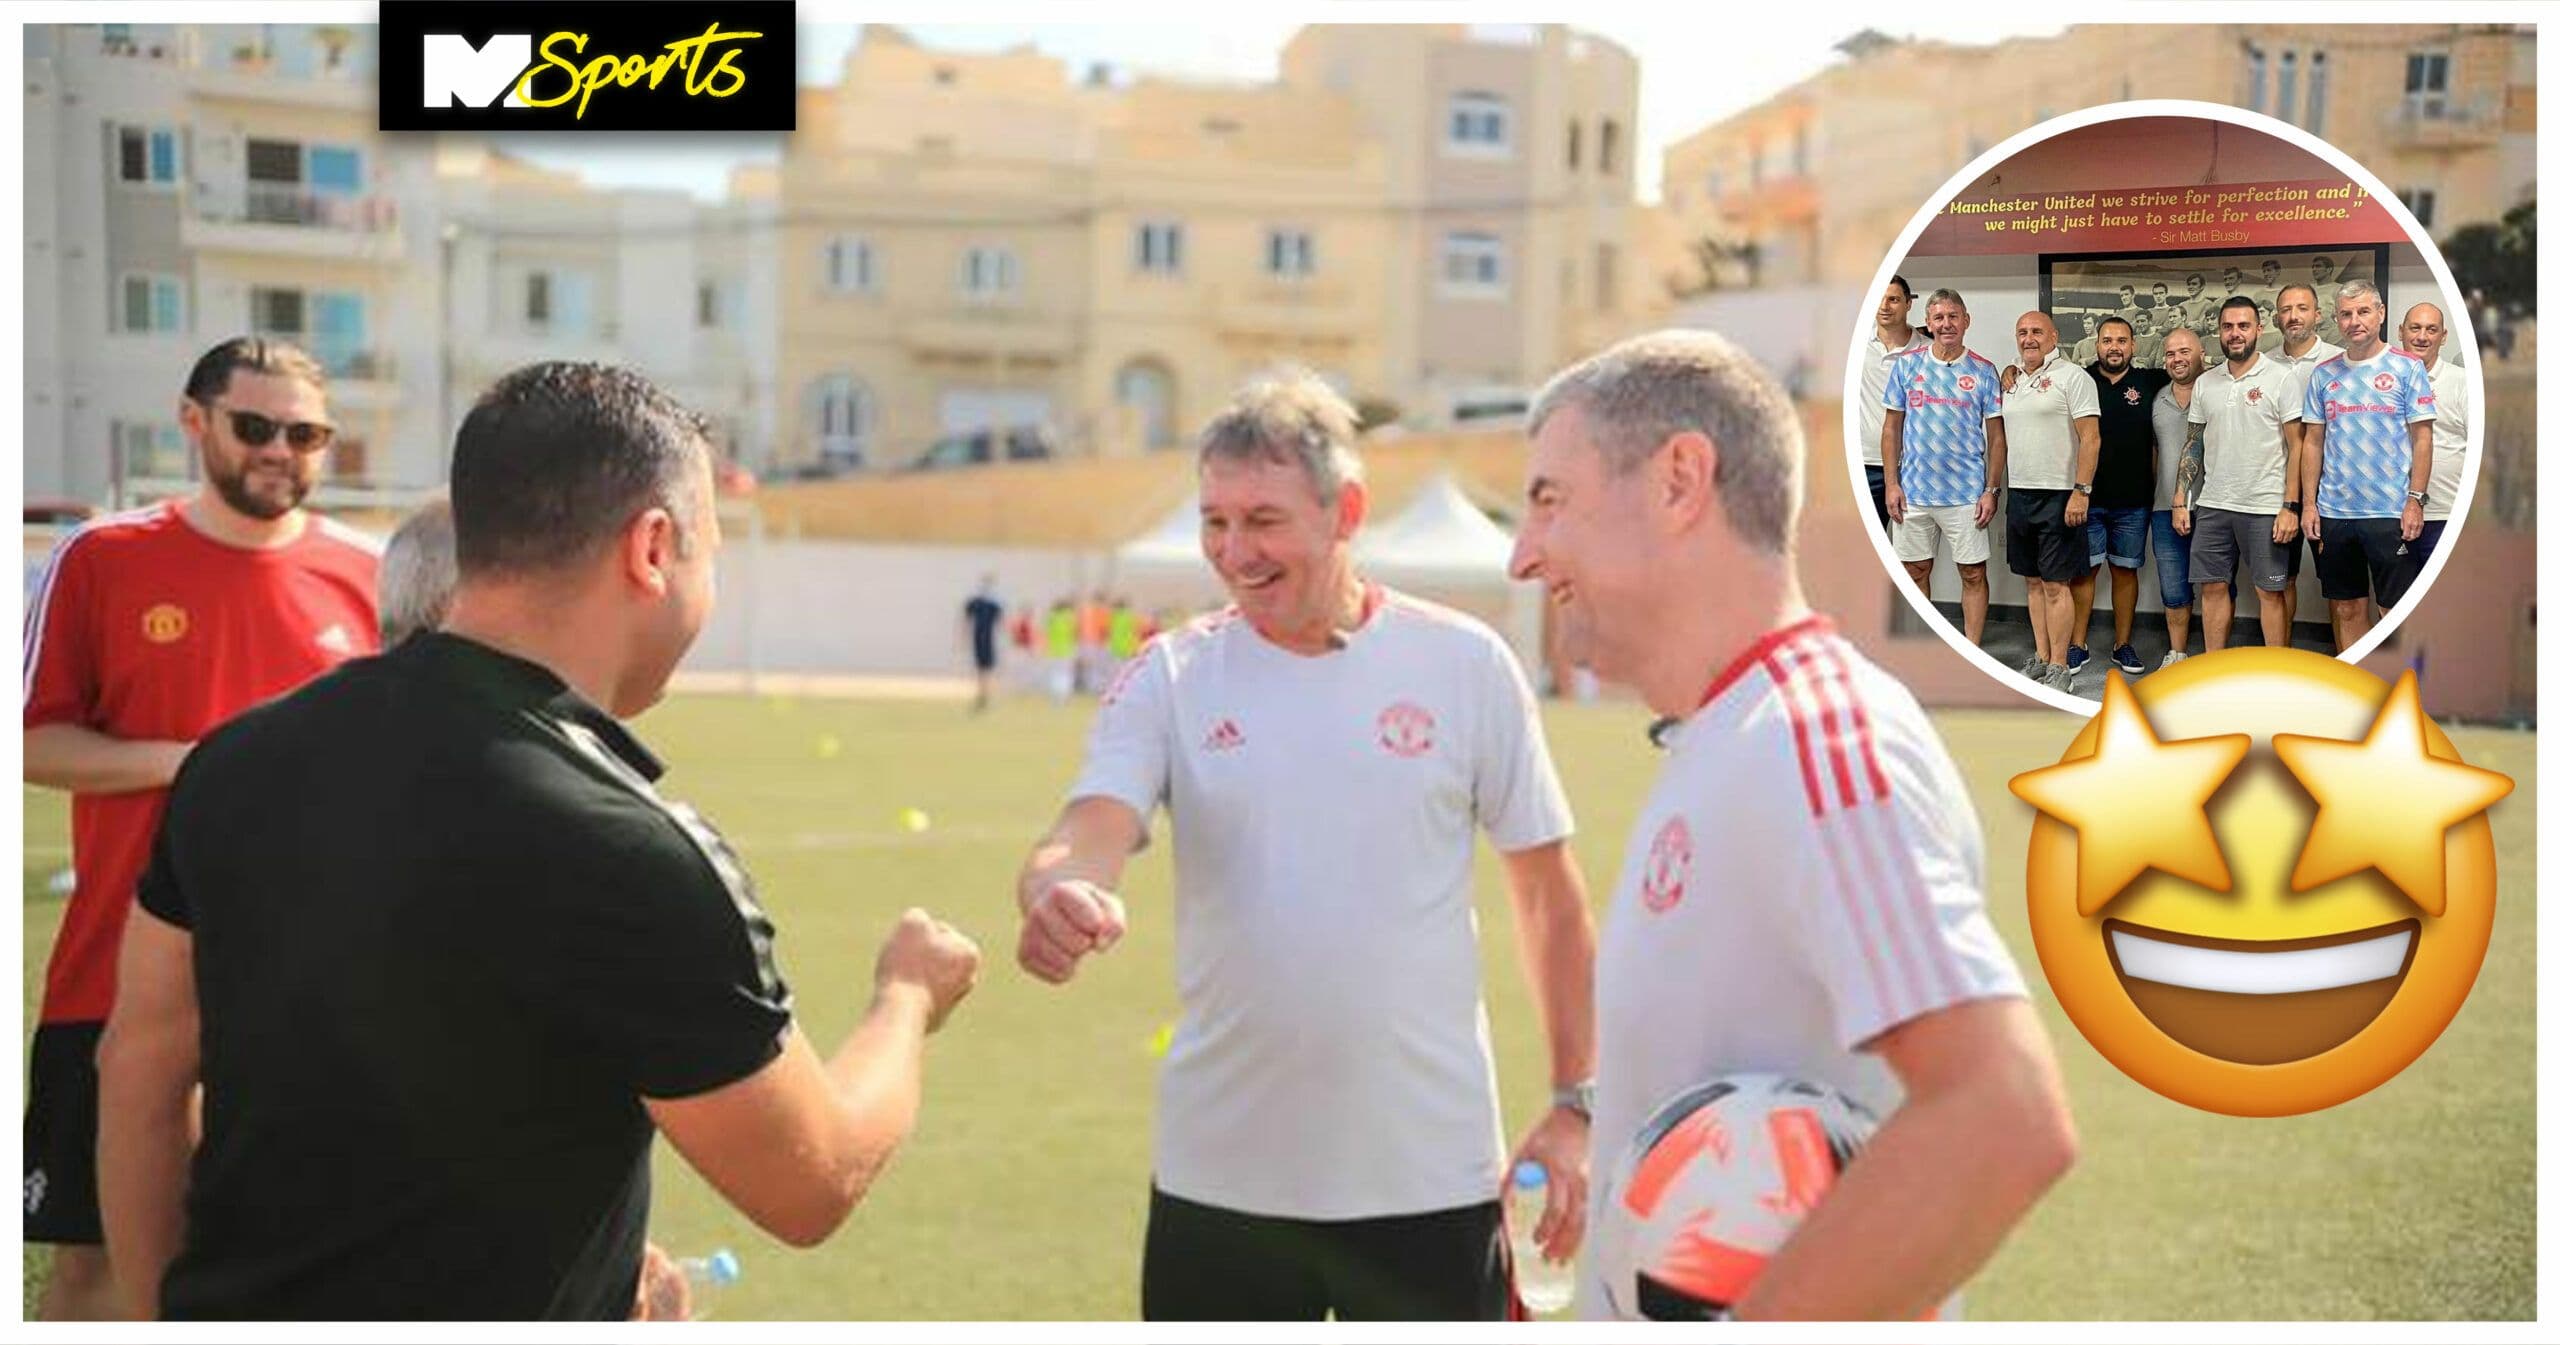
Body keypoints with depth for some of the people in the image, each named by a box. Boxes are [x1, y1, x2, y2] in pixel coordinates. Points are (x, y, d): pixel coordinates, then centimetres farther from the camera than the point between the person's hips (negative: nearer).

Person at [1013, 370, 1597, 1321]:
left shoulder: (1463, 663, -3)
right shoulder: (1168, 678, -2)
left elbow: (1547, 889, 4)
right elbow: (1088, 835, -17)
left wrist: (1575, 1101, 1)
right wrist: (1057, 896, -41)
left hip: (1432, 1176, -1)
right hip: (1219, 1178, 1)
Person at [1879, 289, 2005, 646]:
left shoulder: (1984, 372, 1)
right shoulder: (1906, 365, 4)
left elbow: (1996, 436, 3)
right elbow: (1892, 428, 6)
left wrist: (1992, 490, -5)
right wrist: (1891, 484, 0)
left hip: (1967, 494, -1)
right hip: (1913, 491, 1)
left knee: (1973, 573, 2)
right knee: (1915, 570, 9)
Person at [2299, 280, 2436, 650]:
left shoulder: (2407, 367, -1)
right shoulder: (2323, 375, 9)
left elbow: (2423, 438, -3)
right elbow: (2313, 442, 11)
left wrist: (2415, 500, -9)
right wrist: (2309, 503, 4)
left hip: (2391, 512, -4)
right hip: (2334, 511, 4)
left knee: (2400, 611, 0)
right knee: (2348, 609, 9)